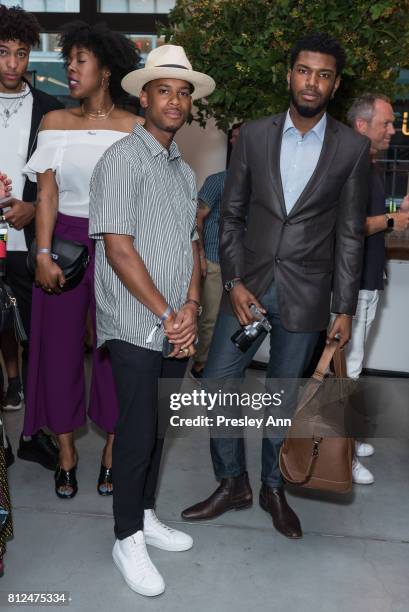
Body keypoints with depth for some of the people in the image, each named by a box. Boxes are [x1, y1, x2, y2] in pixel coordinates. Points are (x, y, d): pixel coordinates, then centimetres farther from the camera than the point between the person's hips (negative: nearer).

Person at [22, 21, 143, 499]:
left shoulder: (134, 128, 1)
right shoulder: (55, 122, 6)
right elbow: (47, 194, 1)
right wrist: (43, 254, -8)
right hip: (64, 240, 2)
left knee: (115, 347, 3)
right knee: (59, 346, 5)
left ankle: (111, 452, 21)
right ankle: (66, 453, 22)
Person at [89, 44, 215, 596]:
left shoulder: (185, 171, 15)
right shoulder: (122, 160, -9)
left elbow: (191, 243, 14)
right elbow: (118, 249, -16)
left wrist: (191, 308, -3)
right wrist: (167, 316, -14)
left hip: (177, 329, 7)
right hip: (136, 329, -7)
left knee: (157, 426, 16)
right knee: (137, 432, 1)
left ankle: (145, 514, 34)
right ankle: (127, 539, 19)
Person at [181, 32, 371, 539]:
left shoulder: (352, 148, -1)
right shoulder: (254, 135, 2)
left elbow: (349, 235, 1)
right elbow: (231, 215, 4)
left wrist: (344, 309, -1)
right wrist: (234, 282, -6)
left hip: (305, 295, -1)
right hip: (249, 285, 2)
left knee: (284, 397, 10)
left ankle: (273, 488, 33)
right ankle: (232, 484, 24)